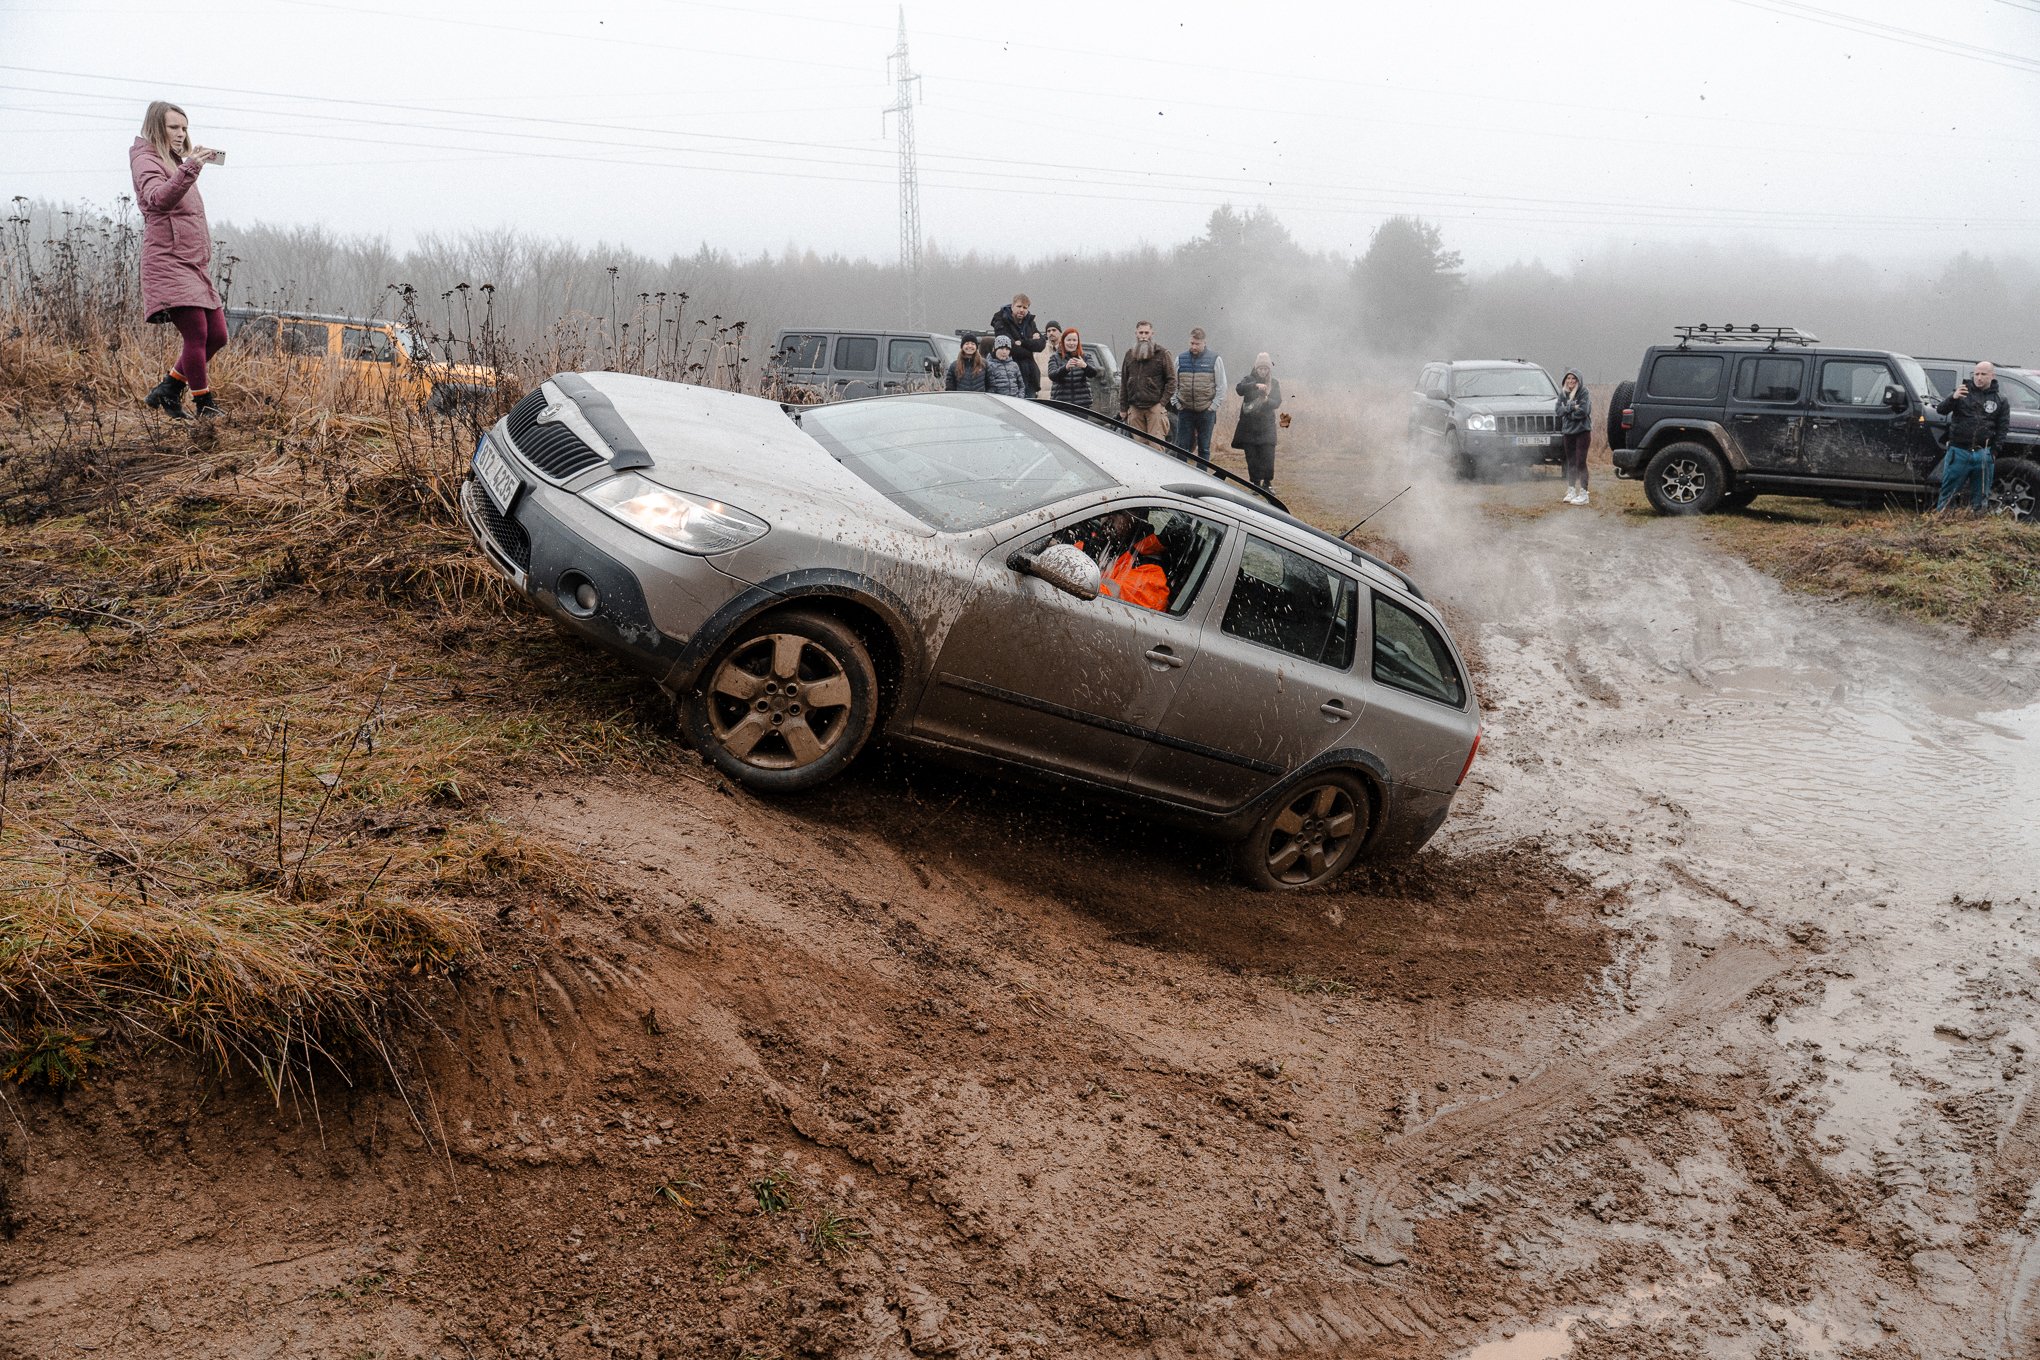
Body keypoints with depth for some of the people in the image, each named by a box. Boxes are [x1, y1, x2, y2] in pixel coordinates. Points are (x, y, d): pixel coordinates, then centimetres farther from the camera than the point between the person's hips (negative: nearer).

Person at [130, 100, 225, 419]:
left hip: (195, 265, 9)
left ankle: (167, 390, 18)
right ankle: (206, 409, -9)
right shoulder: (146, 160, -4)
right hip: (168, 264, -9)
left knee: (217, 334, 6)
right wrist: (189, 170, -39)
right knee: (196, 334, -16)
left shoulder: (177, 162, 24)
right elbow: (159, 198, -29)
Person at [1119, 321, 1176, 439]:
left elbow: (1171, 380, 0)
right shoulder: (1130, 355, 15)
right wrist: (1123, 408, 12)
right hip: (1135, 408, 4)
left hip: (1155, 407, -4)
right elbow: (1124, 383, 17)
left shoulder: (1162, 354, 2)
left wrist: (1162, 403, -8)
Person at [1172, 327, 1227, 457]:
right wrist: (1176, 403, 2)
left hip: (1206, 412, -1)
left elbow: (1221, 386, 2)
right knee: (1182, 446, -1)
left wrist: (1214, 406, -5)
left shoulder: (1215, 360, 0)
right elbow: (1173, 384, 12)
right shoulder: (1180, 359, 6)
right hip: (1185, 411, 1)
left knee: (1204, 448, 5)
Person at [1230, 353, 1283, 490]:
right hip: (1249, 426, 0)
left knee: (1268, 456, -7)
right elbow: (1239, 389, -17)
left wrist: (1267, 400, -19)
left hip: (1267, 426, 0)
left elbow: (1277, 403, 2)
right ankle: (1256, 483, 11)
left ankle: (1267, 483, 7)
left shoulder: (1274, 383, 9)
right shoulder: (1249, 380, 4)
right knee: (1252, 457, 0)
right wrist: (1255, 385, -32)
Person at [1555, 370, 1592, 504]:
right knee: (1571, 463, 11)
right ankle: (1571, 491, 19)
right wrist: (1571, 408, -15)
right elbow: (1559, 410, 0)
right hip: (1568, 431, 6)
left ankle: (1583, 493, -7)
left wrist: (1567, 411, -8)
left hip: (1582, 431, -6)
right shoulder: (1563, 394, 9)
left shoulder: (1583, 393, -7)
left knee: (1580, 462, -8)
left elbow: (1583, 411, -16)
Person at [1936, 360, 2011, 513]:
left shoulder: (2000, 399, 7)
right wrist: (1953, 398, -24)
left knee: (1980, 495, 9)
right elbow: (1941, 410, -3)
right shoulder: (1963, 390, 4)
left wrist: (1994, 451, -2)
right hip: (1958, 451, -1)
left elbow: (2003, 427, 8)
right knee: (1948, 491, 0)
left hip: (1983, 454, 2)